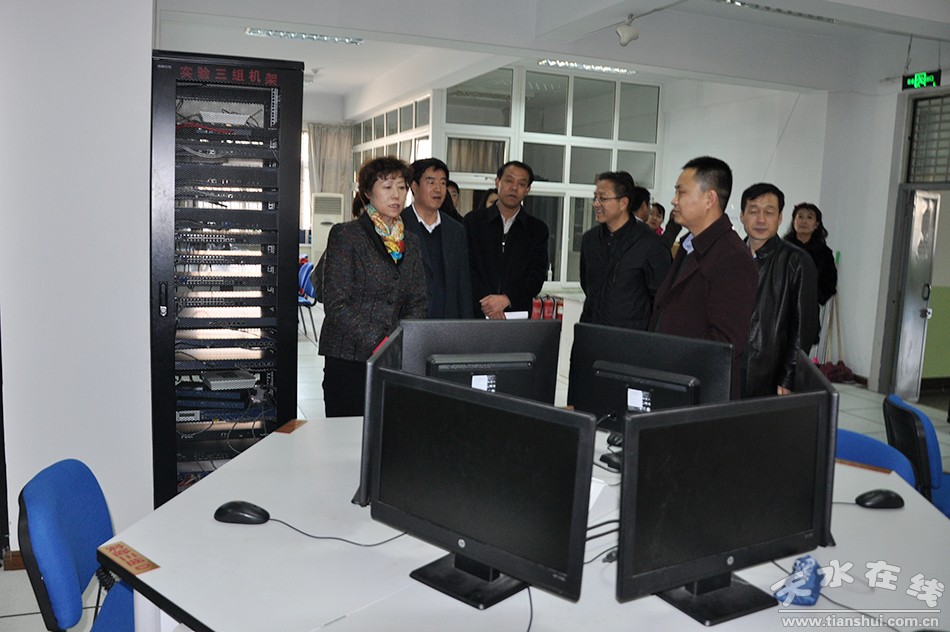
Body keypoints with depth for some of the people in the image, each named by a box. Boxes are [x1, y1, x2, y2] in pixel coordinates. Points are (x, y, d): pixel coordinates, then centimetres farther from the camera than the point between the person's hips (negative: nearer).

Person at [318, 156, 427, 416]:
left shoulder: (411, 243, 14)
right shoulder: (345, 235, -3)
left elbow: (417, 303, 13)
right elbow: (336, 303, -10)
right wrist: (377, 343, -16)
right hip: (348, 358, -4)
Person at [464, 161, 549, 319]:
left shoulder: (538, 229, 11)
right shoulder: (473, 220, 8)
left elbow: (537, 274, 3)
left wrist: (506, 298, -12)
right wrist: (485, 302, -13)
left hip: (517, 313, 1)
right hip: (476, 312, -1)